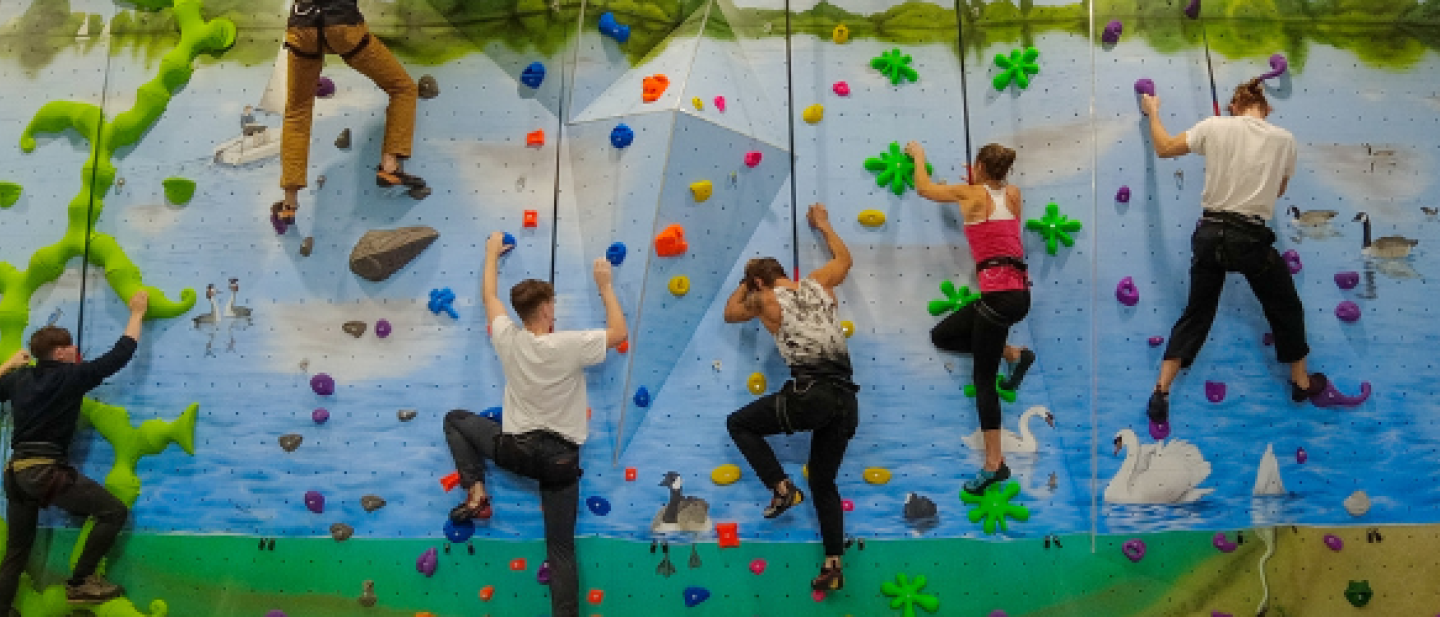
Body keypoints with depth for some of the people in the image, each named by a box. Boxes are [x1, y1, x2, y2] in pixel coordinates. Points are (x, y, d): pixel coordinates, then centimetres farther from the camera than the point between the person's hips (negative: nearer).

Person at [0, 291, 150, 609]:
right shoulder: (72, 376, -7)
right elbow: (120, 354, -3)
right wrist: (137, 312, 7)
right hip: (47, 470, -8)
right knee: (114, 511, -5)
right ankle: (80, 582, -2)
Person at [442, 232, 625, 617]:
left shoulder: (507, 339, -5)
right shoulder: (571, 345, -15)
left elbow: (490, 297, 14)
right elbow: (619, 332, -1)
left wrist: (492, 254, 29)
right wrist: (604, 285, 7)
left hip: (514, 449, 2)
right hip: (560, 457, -1)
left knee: (455, 419, 27)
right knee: (561, 549, 8)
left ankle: (476, 494, 15)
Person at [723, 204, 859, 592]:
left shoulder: (765, 300, 5)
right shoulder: (819, 284, 16)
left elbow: (730, 313, 24)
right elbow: (844, 257, 36)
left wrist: (748, 282, 35)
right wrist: (823, 224, 48)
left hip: (810, 395, -6)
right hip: (846, 399, 6)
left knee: (739, 424, 15)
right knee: (824, 484, 19)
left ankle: (781, 488, 5)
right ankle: (834, 564, 14)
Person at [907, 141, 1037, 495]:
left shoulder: (970, 193, -2)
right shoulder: (1013, 194, 13)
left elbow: (924, 189, 12)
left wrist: (918, 156, 27)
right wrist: (983, 179, 39)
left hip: (1000, 293, -8)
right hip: (1019, 291, 8)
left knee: (983, 380, -2)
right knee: (942, 336, 18)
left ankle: (995, 463, 1)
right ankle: (1014, 355, 16)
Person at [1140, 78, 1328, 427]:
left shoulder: (1214, 127, -1)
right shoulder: (1284, 139, 2)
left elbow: (1164, 148, 8)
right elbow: (1279, 191, 14)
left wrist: (1153, 113, 22)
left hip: (1211, 233, 2)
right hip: (1251, 239, -2)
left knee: (1196, 313, 13)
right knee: (1286, 309, 21)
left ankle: (1161, 392, 7)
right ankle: (1301, 382, 36)